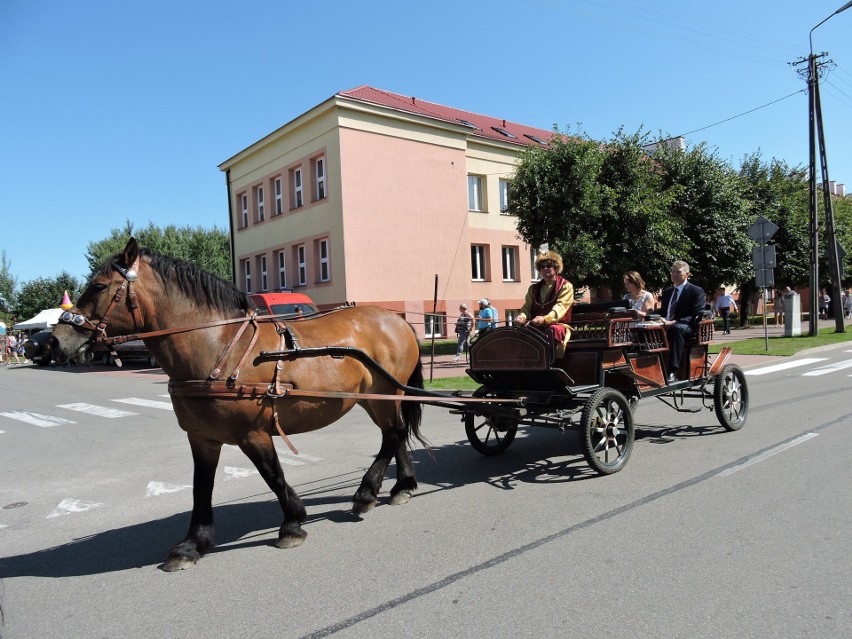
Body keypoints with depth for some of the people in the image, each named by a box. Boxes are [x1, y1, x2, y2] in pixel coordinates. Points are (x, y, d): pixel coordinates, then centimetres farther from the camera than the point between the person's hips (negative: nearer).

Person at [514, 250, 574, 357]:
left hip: (557, 325, -4)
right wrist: (522, 316, -14)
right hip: (535, 326, 4)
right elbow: (527, 307, 12)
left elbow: (560, 307, -11)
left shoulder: (565, 286, 5)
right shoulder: (534, 288, 20)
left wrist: (545, 319, -30)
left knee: (554, 330, -39)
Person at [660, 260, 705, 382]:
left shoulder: (696, 291, 3)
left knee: (677, 328, -40)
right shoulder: (667, 292, 23)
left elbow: (697, 316, -8)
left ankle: (673, 372, -44)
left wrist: (673, 322, -21)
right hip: (666, 326, 5)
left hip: (686, 328, -5)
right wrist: (662, 320, -2)